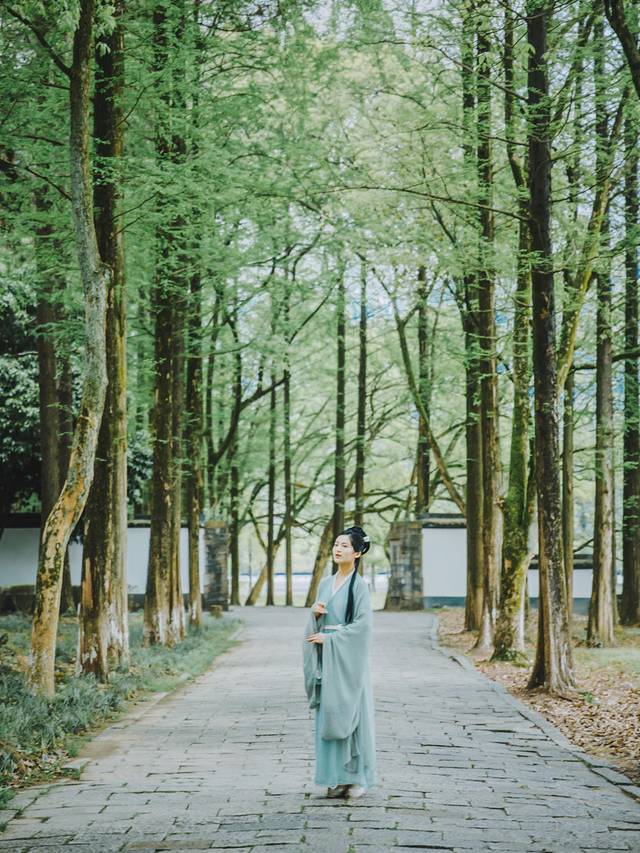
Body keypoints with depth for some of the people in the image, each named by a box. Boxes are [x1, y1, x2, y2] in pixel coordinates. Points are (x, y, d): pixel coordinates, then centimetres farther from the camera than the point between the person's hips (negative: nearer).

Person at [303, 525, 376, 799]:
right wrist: (314, 613, -6)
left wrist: (329, 638, -14)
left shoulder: (359, 585, -7)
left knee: (349, 715, -2)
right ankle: (337, 777, 10)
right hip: (326, 658, 6)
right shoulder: (325, 583, 12)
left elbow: (362, 624, -14)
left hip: (347, 658, -6)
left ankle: (358, 777, 6)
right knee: (327, 716, 5)